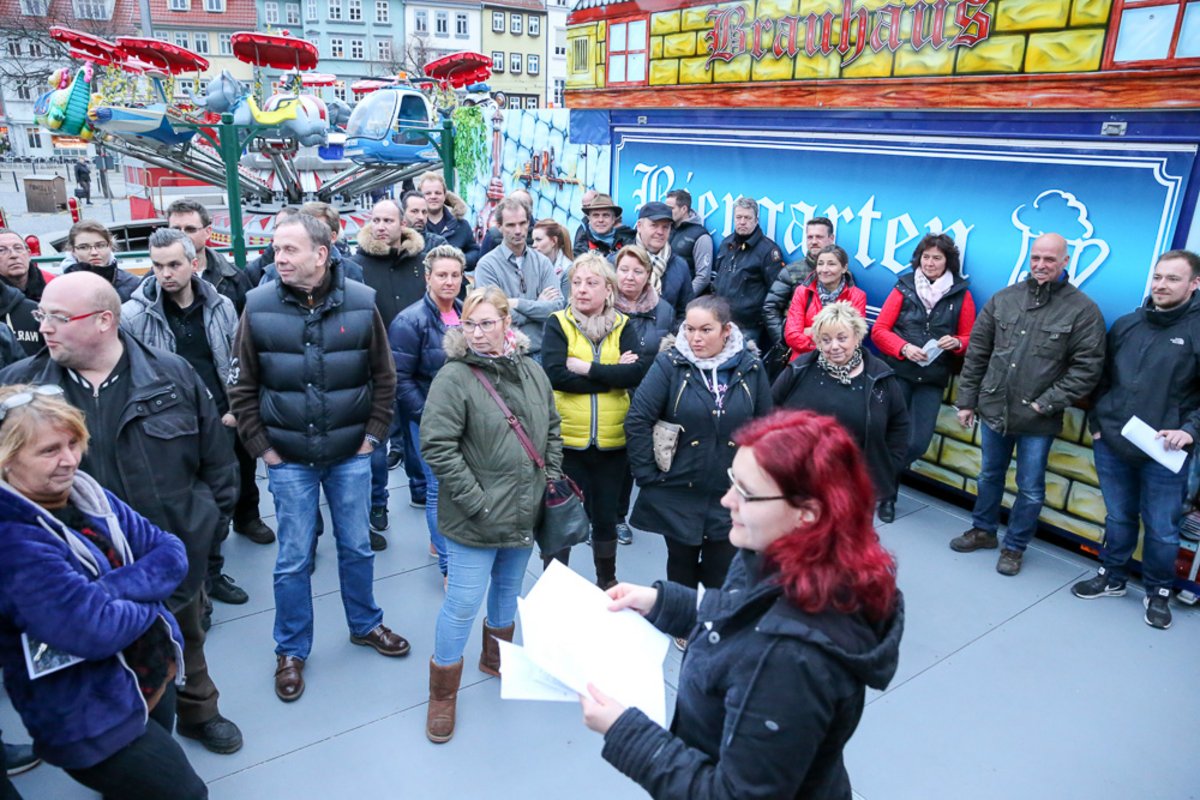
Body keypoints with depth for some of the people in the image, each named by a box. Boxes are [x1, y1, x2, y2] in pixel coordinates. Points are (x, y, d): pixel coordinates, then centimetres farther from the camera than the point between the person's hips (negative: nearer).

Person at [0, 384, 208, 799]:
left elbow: (171, 553, -5)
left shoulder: (90, 496, -1)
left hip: (157, 676, 7)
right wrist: (147, 595, -12)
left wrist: (113, 588, -22)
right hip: (90, 720, -7)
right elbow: (95, 631, -31)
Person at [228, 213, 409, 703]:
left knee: (357, 547, 15)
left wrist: (373, 435, -2)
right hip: (288, 459, 0)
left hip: (350, 454, 1)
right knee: (293, 559, 9)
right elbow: (244, 387, -1)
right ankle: (291, 651, 28)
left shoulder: (360, 303, -8)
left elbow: (384, 377, -1)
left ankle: (365, 624, 38)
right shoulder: (259, 306, -7)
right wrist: (261, 446, -3)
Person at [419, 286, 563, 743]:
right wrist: (477, 502, -19)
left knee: (508, 589, 23)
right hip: (476, 519, -6)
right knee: (463, 603, 0)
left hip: (526, 512, 6)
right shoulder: (454, 378, -15)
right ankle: (442, 696, 21)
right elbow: (437, 446, -19)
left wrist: (551, 479, 5)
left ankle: (497, 658, 48)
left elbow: (552, 430, 14)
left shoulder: (532, 371, 3)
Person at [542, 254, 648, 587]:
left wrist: (587, 368, -18)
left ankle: (607, 580, 39)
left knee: (605, 515, 18)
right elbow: (554, 374, -18)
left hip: (612, 441, 2)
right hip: (567, 439, -2)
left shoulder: (622, 325, 3)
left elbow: (637, 371, -13)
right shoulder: (558, 323, -3)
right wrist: (612, 376, -14)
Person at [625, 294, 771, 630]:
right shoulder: (670, 363, -10)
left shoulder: (750, 367, -4)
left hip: (730, 493, 1)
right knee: (682, 564, 18)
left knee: (722, 571, 13)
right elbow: (637, 420, -12)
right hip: (678, 492, -1)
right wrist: (647, 474, -12)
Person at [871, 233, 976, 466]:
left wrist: (956, 343, -14)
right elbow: (878, 330, -1)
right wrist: (904, 347, -17)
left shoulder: (961, 295, 4)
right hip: (897, 373, -1)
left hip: (933, 379, 2)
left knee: (918, 442, -1)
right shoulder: (905, 287, 1)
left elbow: (971, 338, 9)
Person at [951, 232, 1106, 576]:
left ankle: (1015, 547, 28)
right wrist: (966, 400, 4)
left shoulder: (1083, 310, -8)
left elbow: (1088, 368, -10)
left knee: (1030, 490, 9)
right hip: (993, 410, 3)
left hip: (1038, 420, -3)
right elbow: (976, 352, 5)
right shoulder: (1003, 299, 1)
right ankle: (983, 530, 39)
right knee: (989, 476, 20)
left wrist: (1046, 404, -15)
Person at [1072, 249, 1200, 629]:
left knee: (1161, 528, 8)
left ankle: (1158, 593, 27)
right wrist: (1097, 421, 7)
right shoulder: (1126, 324, 7)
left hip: (1163, 453, -3)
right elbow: (1104, 377, 14)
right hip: (1111, 445, 3)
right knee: (1118, 518, 17)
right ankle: (1112, 577, 34)